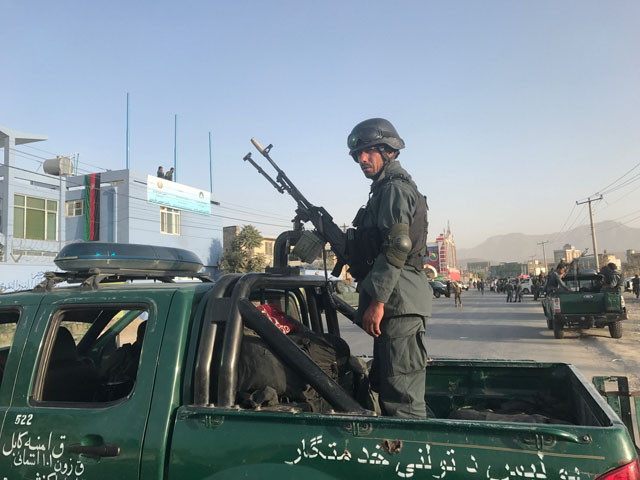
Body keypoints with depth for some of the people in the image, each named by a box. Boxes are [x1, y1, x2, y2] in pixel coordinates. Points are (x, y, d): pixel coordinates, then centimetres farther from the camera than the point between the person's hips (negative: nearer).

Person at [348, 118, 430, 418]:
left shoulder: (394, 188, -9)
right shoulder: (385, 189, 24)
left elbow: (397, 246, -20)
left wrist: (377, 300, -22)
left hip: (398, 303, -11)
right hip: (395, 303, 11)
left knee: (402, 397, -8)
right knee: (386, 385, 18)